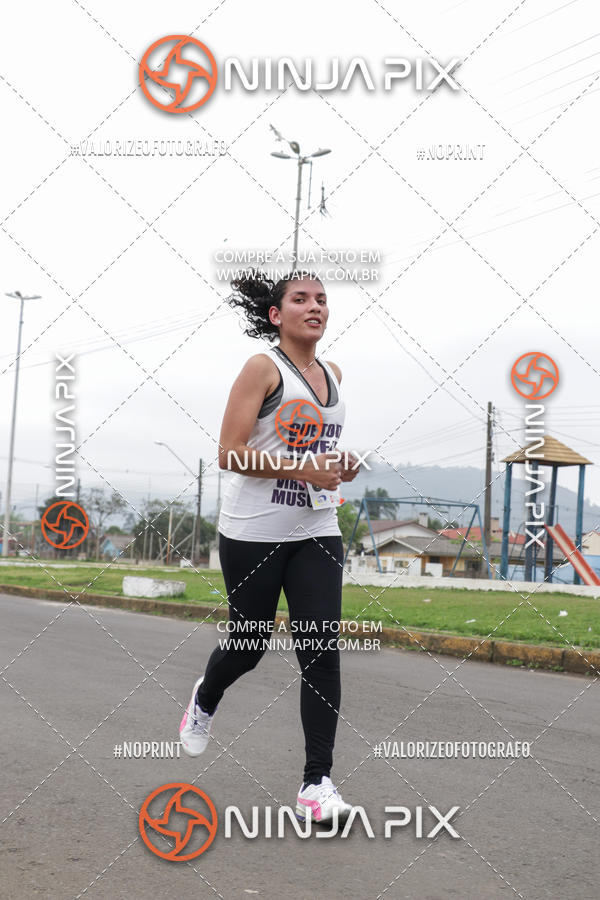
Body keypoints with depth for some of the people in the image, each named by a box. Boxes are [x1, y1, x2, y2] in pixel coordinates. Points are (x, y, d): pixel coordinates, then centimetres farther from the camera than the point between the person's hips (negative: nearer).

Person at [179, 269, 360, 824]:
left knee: (322, 648, -8)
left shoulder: (333, 374, 11)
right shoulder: (263, 369, -8)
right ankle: (205, 699, 46)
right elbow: (230, 454, -15)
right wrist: (303, 468, -22)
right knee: (250, 643, 10)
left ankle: (317, 783, -3)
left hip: (315, 533, 5)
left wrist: (342, 466, 6)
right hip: (252, 533, -4)